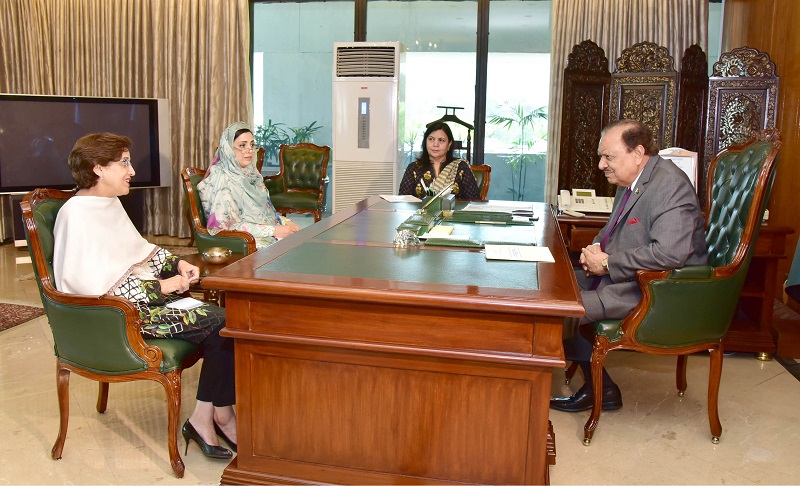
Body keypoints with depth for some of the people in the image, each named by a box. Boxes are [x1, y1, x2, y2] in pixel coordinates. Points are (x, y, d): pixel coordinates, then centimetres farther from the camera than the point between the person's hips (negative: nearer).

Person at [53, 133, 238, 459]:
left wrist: (177, 264, 5)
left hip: (143, 295, 9)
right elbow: (94, 285, -22)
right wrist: (161, 287, -18)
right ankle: (220, 415, -1)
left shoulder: (110, 203, 13)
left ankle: (204, 420, -6)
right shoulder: (76, 214, -15)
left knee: (220, 322, -12)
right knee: (220, 323, -19)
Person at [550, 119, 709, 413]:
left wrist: (607, 263, -22)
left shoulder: (669, 184, -21)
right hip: (622, 278, 11)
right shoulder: (629, 182, 11)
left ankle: (600, 388, 5)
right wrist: (596, 248, 4)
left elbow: (670, 253, -33)